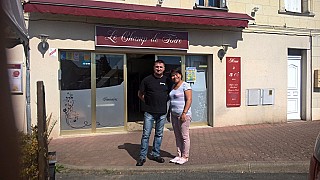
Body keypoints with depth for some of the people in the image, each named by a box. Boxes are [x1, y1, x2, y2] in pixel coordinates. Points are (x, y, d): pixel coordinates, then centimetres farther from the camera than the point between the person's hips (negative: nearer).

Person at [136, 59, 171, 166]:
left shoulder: (167, 81, 6)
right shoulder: (147, 80, 1)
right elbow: (140, 94, 8)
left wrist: (164, 101, 5)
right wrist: (147, 101, 2)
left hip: (162, 112, 3)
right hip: (149, 112, -2)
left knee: (159, 134, 11)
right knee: (146, 134, 0)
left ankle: (155, 154, 25)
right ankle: (142, 156, 9)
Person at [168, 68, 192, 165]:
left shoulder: (185, 85, -8)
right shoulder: (173, 86, 16)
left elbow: (189, 100, -15)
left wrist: (184, 113, -21)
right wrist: (169, 112, 19)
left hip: (183, 115, -8)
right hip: (174, 115, 8)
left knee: (184, 136, 0)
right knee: (177, 136, 12)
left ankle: (185, 157, 10)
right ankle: (179, 155, 22)